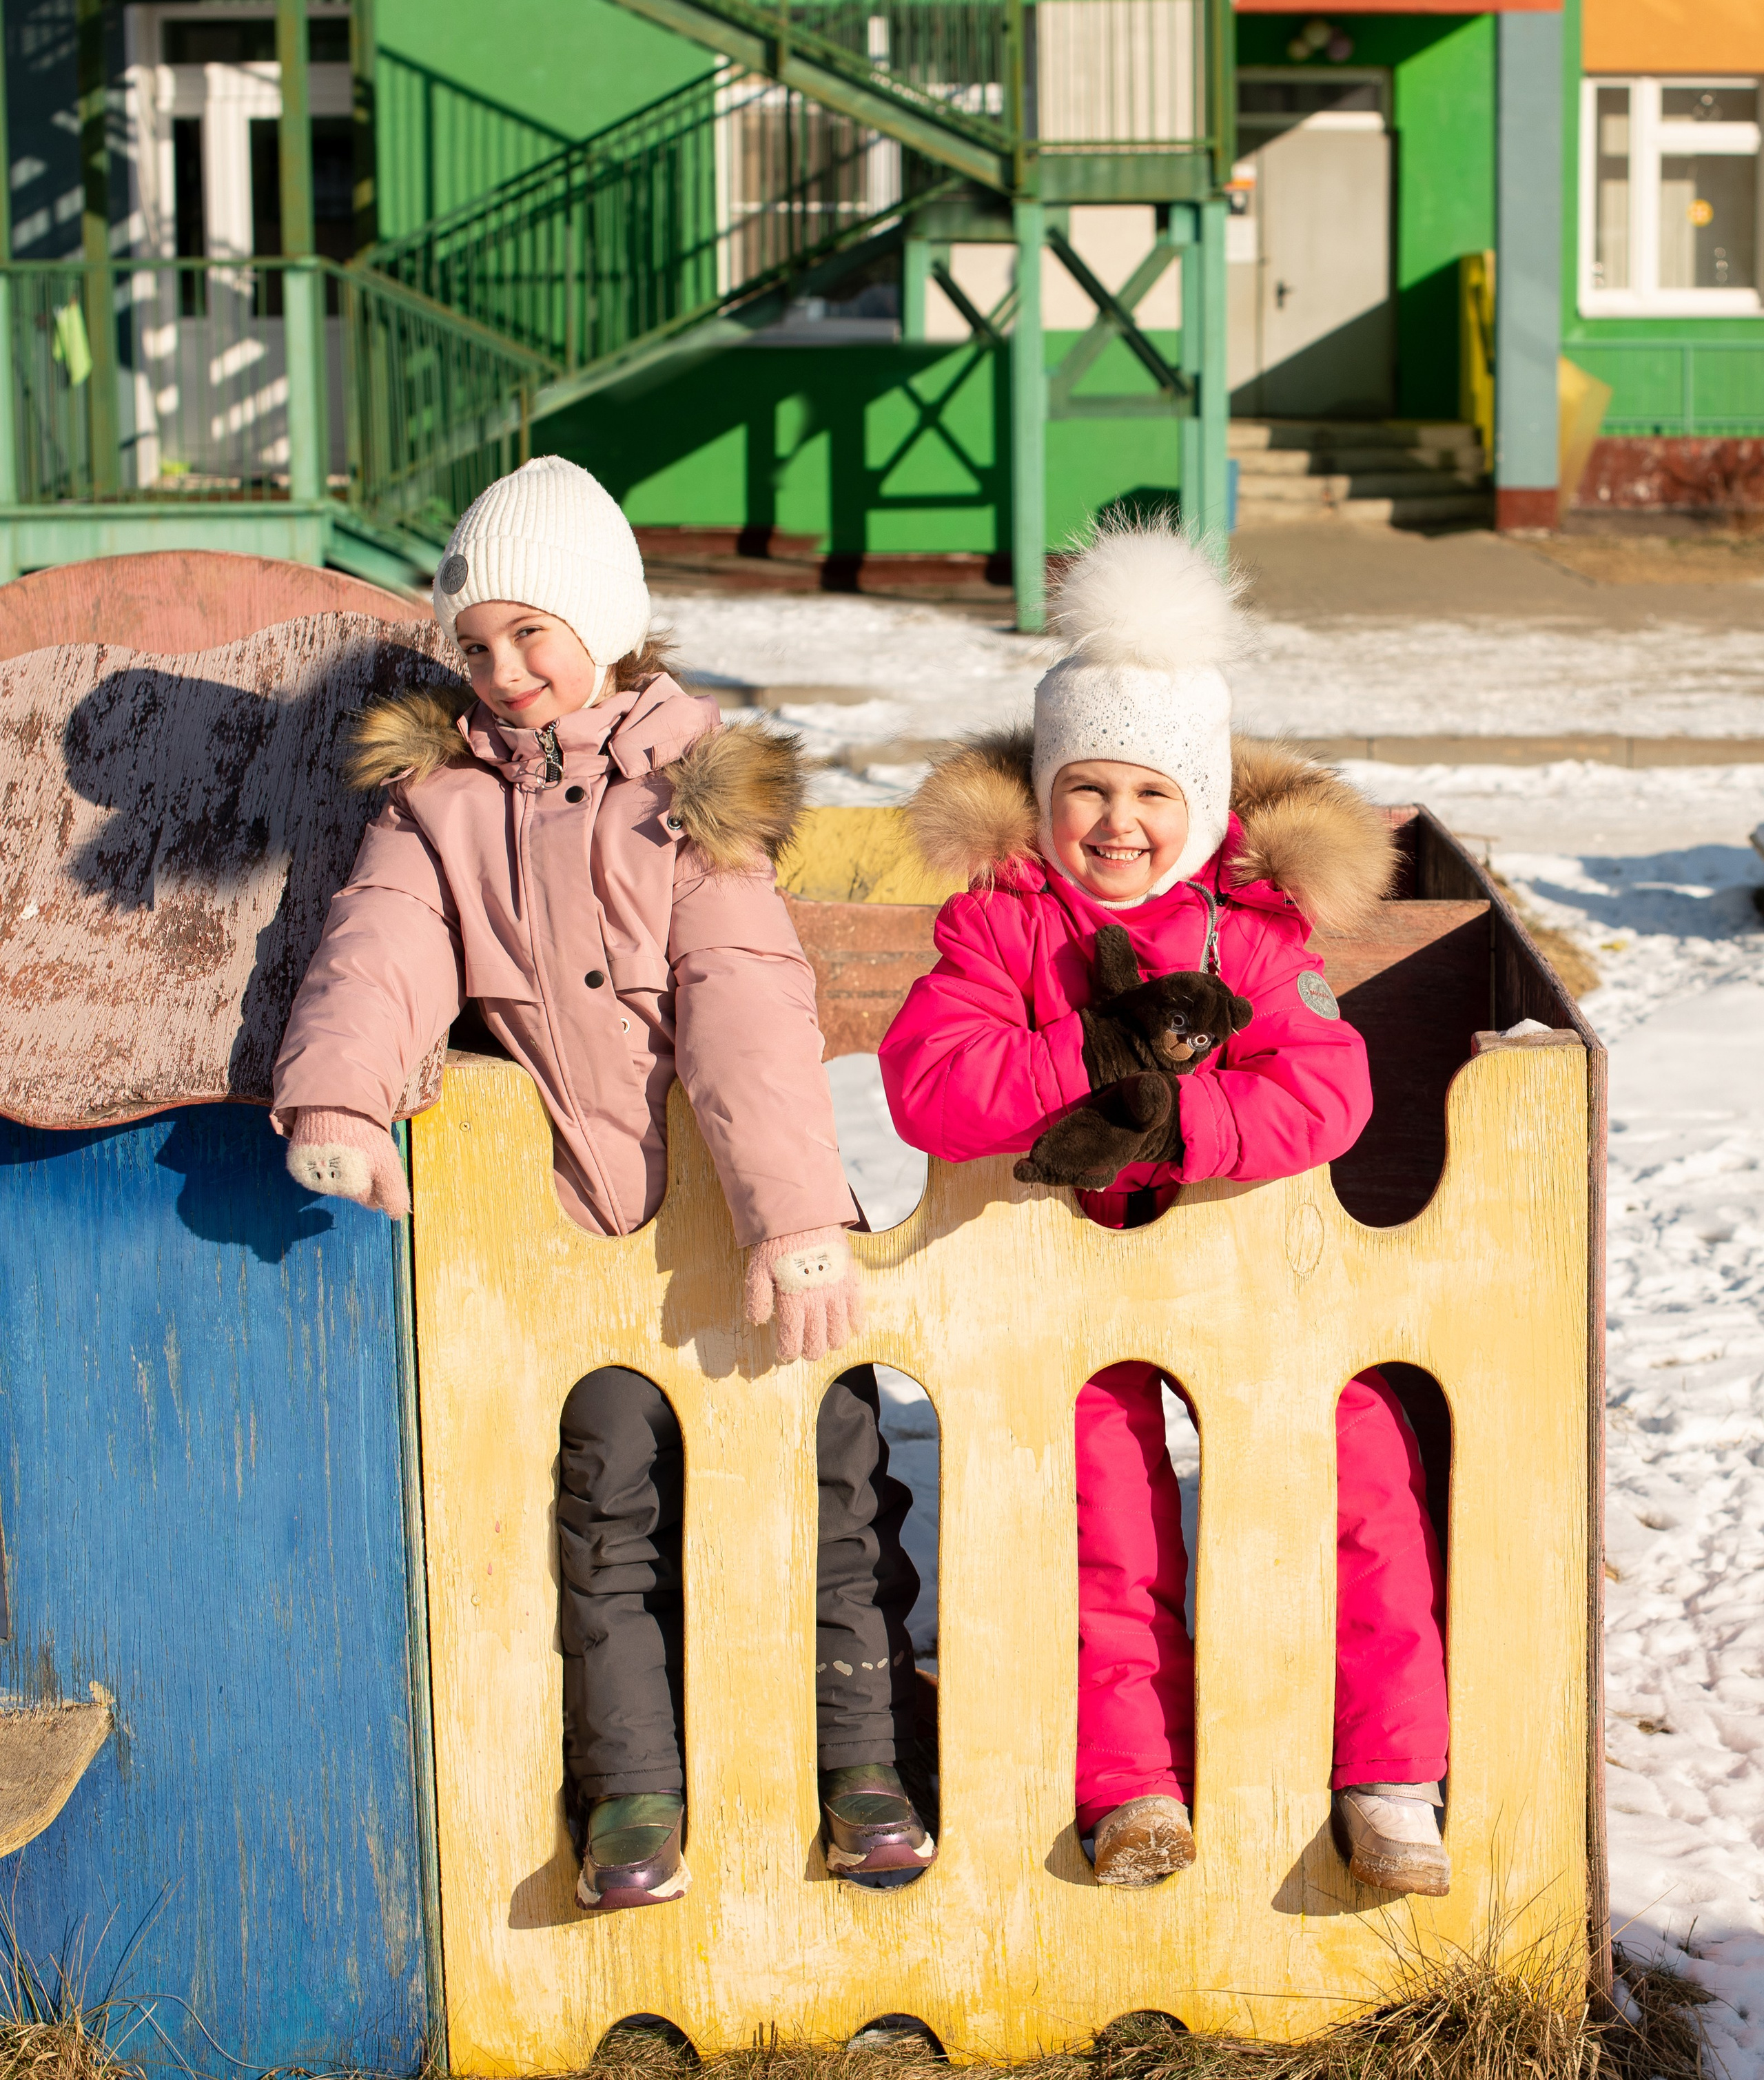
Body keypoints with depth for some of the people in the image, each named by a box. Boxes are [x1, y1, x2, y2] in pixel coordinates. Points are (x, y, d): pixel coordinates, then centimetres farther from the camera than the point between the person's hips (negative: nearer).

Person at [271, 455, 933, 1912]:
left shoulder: (689, 783, 2)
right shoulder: (442, 794, 10)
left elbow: (745, 1002, -11)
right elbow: (385, 948, -6)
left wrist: (796, 1219, -22)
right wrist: (337, 1102, -28)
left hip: (742, 1194, -1)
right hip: (585, 1207, 1)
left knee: (828, 1454, -4)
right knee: (614, 1465, -7)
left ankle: (864, 1758, 11)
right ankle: (634, 1787, 4)